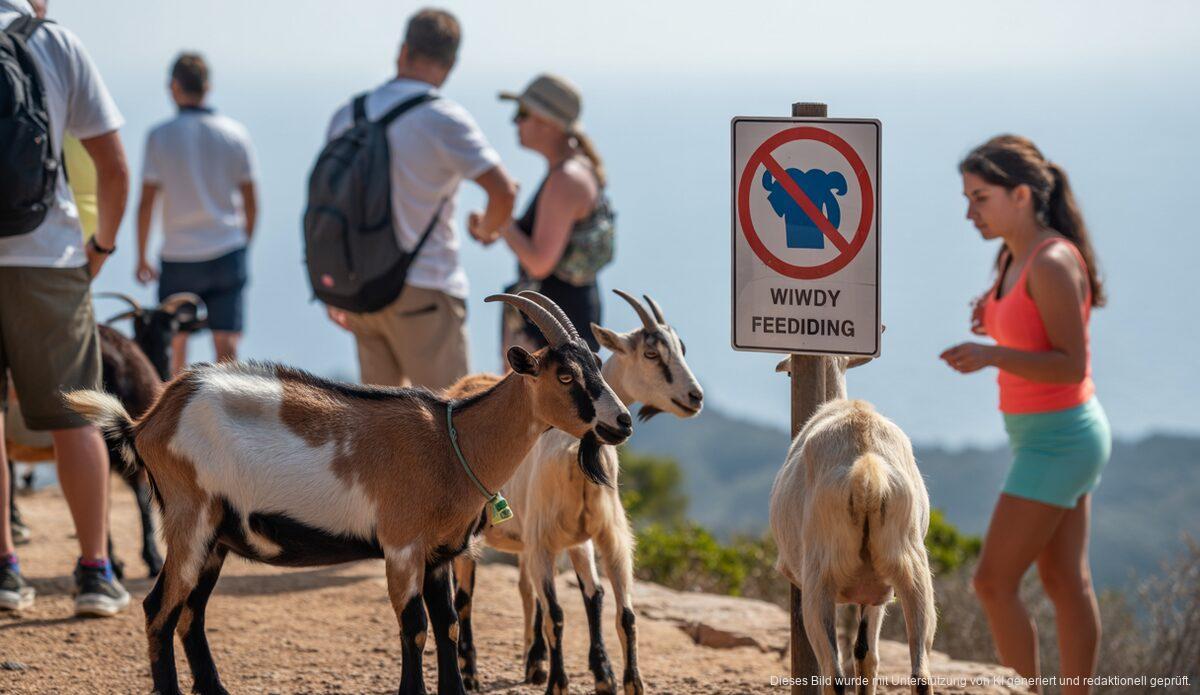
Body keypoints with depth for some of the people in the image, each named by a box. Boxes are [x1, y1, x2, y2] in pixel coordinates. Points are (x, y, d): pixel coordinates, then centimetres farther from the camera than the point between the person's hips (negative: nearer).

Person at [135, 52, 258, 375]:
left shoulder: (160, 136, -4)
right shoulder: (235, 134, 2)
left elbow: (146, 202, -5)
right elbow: (250, 203, 5)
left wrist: (141, 258, 5)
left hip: (179, 257, -1)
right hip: (227, 252, 1)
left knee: (174, 344, 10)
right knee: (227, 345, -1)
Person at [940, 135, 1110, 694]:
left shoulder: (1052, 262, -21)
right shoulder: (1013, 259, 8)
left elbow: (1071, 364, -23)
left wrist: (991, 355, -33)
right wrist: (993, 318, 2)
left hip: (1058, 439, -10)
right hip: (1055, 436, 10)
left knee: (993, 583, -6)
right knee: (1065, 582, 11)